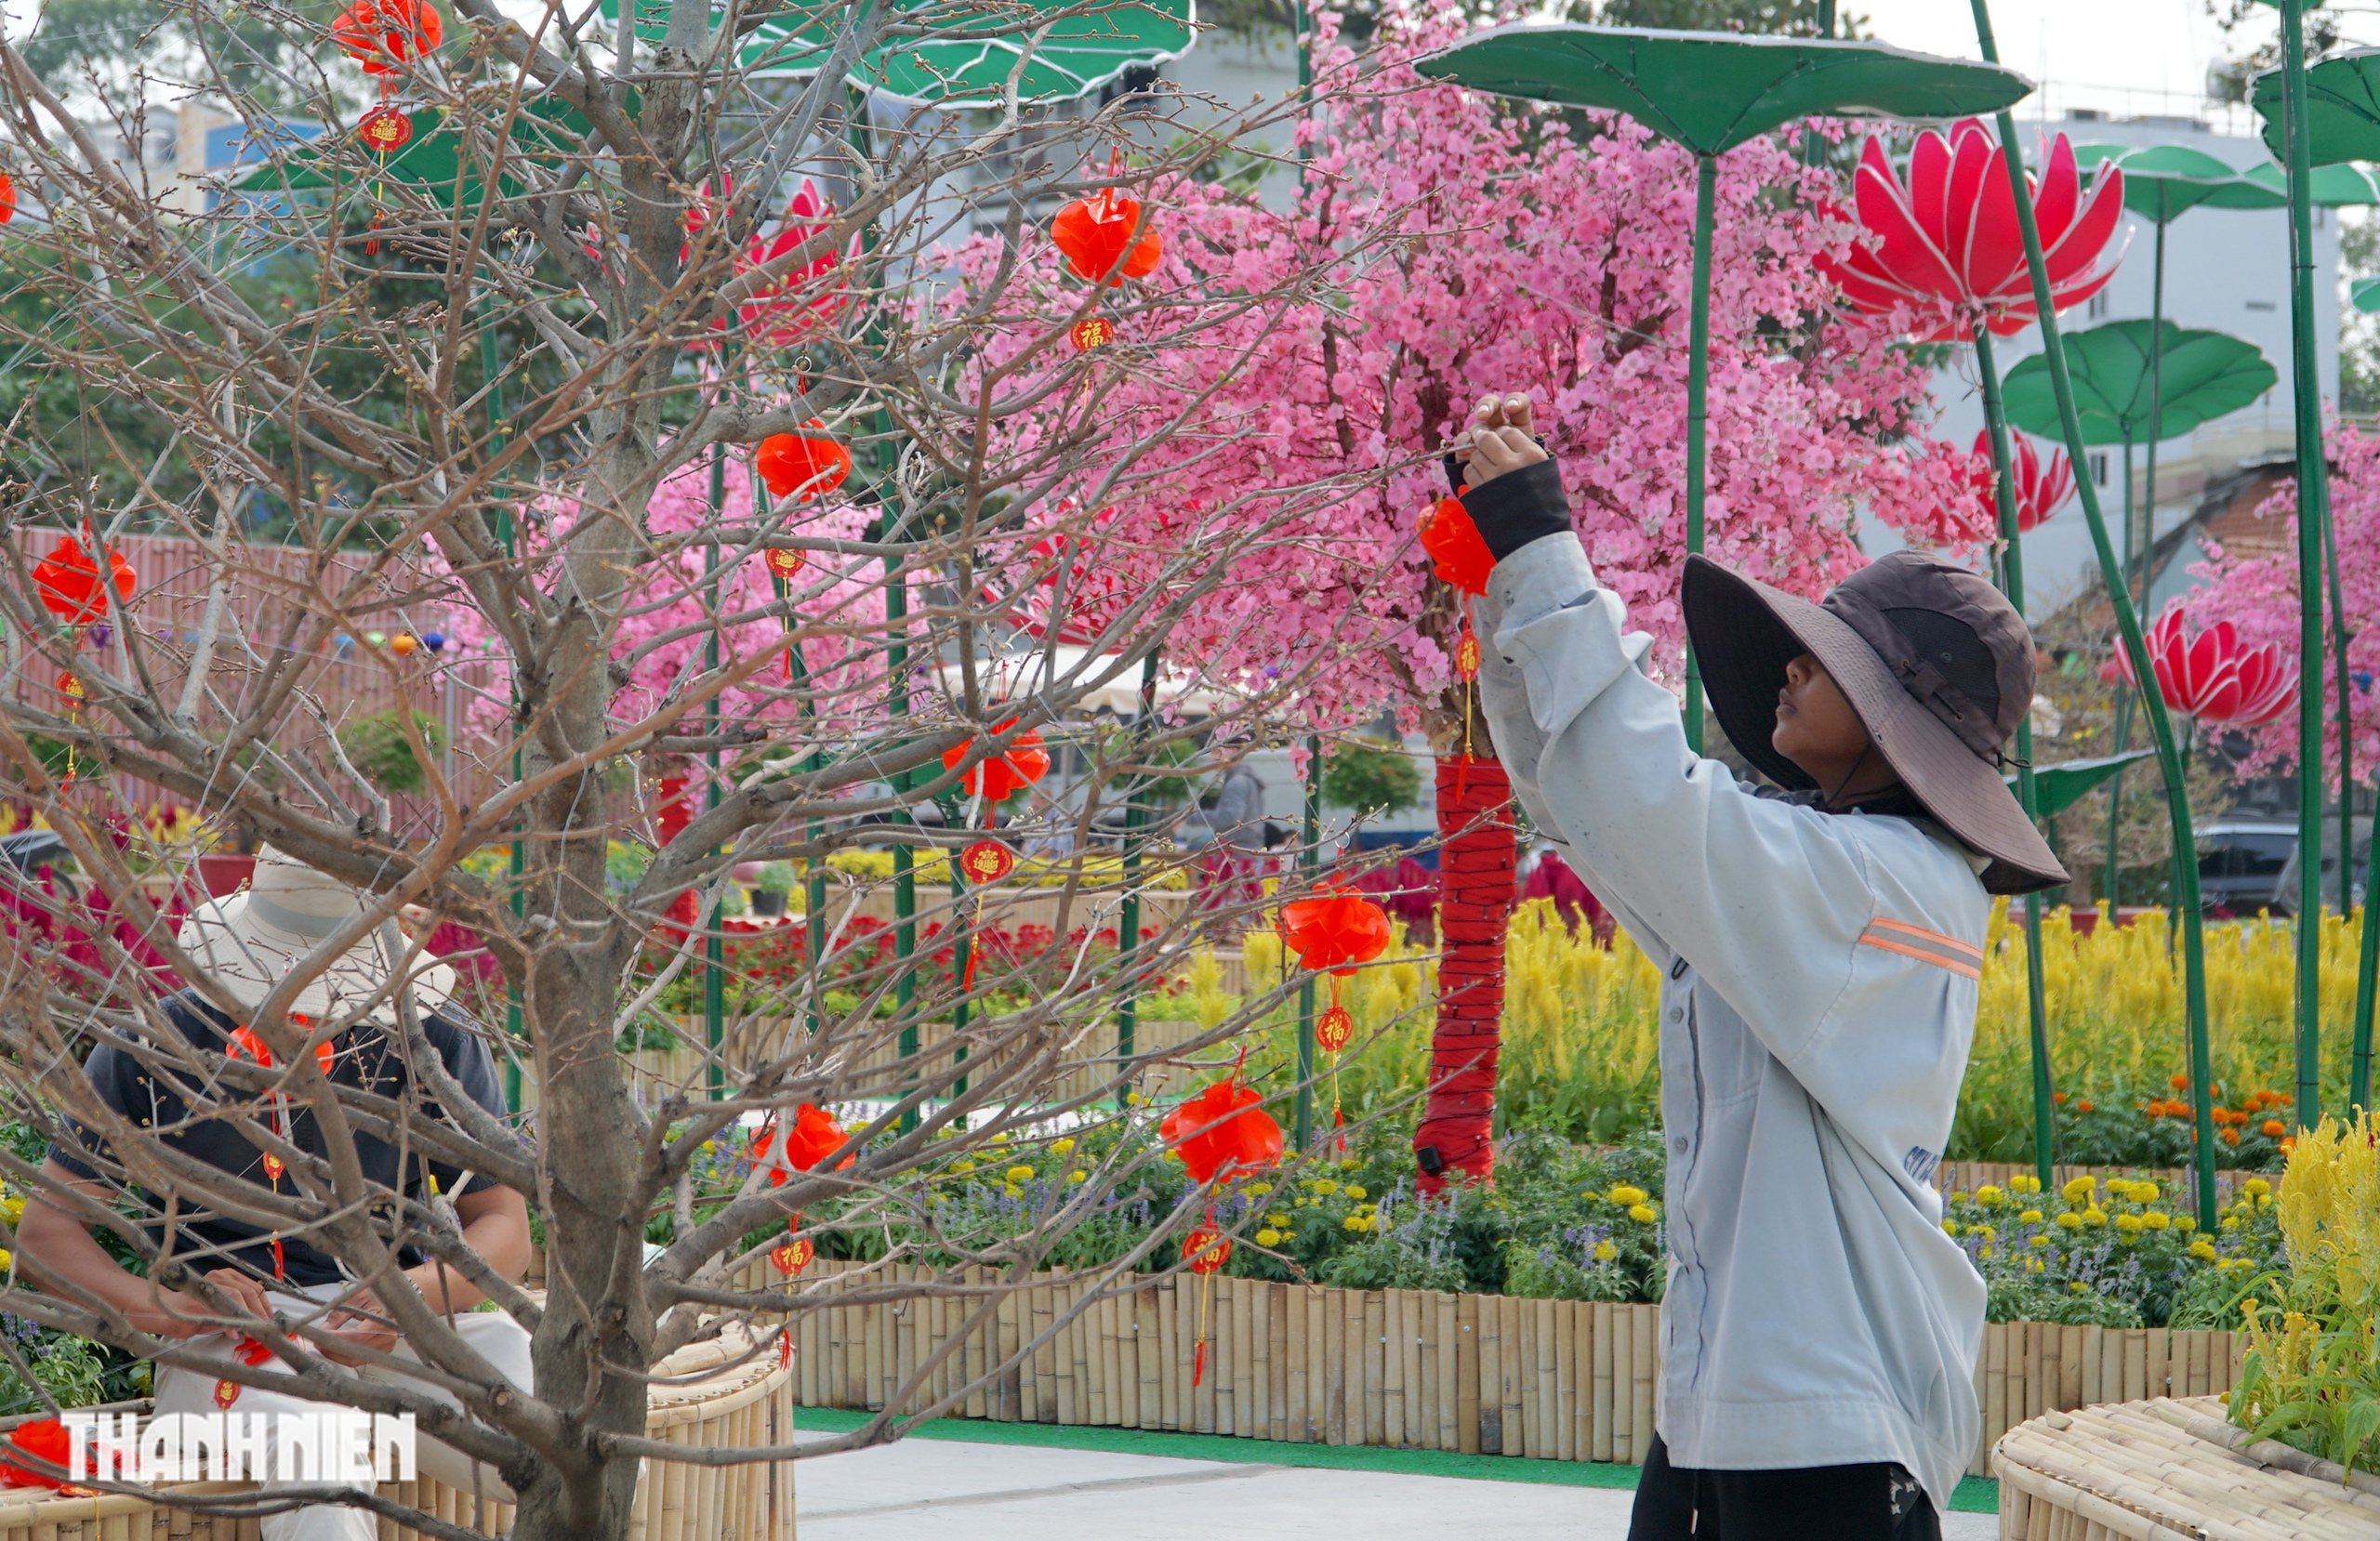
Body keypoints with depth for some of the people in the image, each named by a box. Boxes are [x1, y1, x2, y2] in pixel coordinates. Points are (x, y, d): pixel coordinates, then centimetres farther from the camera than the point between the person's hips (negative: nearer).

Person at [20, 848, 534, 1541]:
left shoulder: (436, 1041, 4)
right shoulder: (159, 1048, 0)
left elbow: (503, 1227, 5)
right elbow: (45, 1226, 1)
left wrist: (416, 1291, -19)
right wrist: (160, 1306, -20)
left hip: (409, 1326, 2)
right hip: (233, 1338, -2)